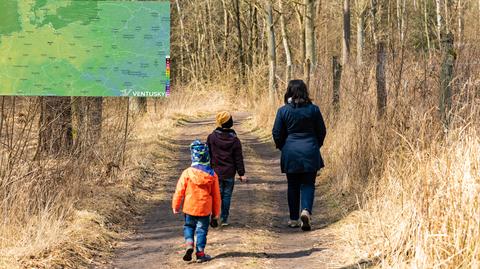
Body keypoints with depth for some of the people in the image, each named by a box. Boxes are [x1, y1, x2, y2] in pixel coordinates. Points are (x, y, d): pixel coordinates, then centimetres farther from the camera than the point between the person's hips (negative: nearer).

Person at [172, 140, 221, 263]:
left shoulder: (187, 173, -11)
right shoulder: (212, 175, -6)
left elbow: (179, 191, -7)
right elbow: (216, 195, 1)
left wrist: (175, 205, 6)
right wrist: (216, 212, 11)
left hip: (189, 207, 0)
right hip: (205, 209, 0)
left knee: (189, 226, 18)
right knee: (202, 230, 10)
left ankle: (189, 244, -5)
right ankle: (200, 253, 11)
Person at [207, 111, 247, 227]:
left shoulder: (211, 137, -5)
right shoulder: (235, 140, -5)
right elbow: (238, 158, -2)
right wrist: (242, 173, 4)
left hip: (215, 172, 0)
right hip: (229, 174, 0)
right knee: (227, 195, 8)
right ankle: (224, 219, 10)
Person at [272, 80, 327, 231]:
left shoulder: (283, 111, -5)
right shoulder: (313, 109, -3)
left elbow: (277, 133, 0)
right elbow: (322, 131, 4)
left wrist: (282, 147, 17)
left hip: (290, 153, 0)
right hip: (310, 153, 0)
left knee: (293, 186, 11)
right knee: (308, 184, 5)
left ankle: (294, 219, 15)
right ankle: (306, 211, -20)